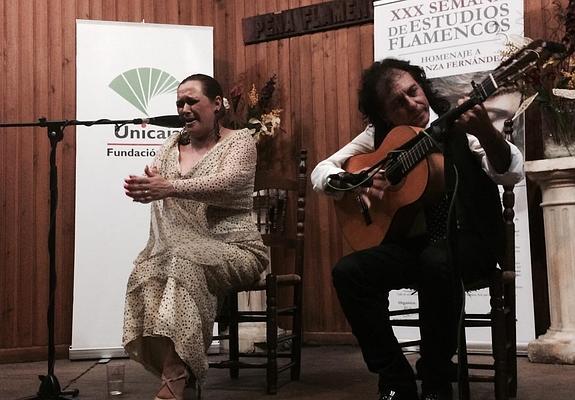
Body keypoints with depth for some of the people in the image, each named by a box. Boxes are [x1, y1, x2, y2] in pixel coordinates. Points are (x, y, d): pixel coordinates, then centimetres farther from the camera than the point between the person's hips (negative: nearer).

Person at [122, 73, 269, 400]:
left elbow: (228, 183, -20)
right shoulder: (173, 145, 18)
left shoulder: (240, 140, 1)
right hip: (184, 247, 5)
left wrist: (170, 187, -34)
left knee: (185, 261, -35)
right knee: (147, 271, -27)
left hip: (234, 250, -5)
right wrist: (143, 188, -20)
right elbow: (153, 186, 6)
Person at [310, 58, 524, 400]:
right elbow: (321, 171, 7)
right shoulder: (380, 135, 6)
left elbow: (512, 173, -16)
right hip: (411, 241, 4)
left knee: (436, 261, -37)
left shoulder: (458, 121, -4)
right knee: (348, 271, -21)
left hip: (467, 238, -3)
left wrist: (486, 132, -36)